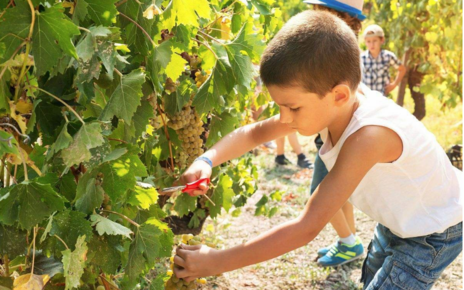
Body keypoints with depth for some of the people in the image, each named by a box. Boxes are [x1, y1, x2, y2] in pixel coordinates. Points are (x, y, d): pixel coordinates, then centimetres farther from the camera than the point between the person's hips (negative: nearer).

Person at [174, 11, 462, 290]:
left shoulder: (367, 135, -41)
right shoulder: (326, 107, -18)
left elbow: (307, 227, -40)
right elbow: (254, 133, -7)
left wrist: (217, 262, -36)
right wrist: (207, 160, -26)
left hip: (433, 235, -7)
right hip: (396, 222, 7)